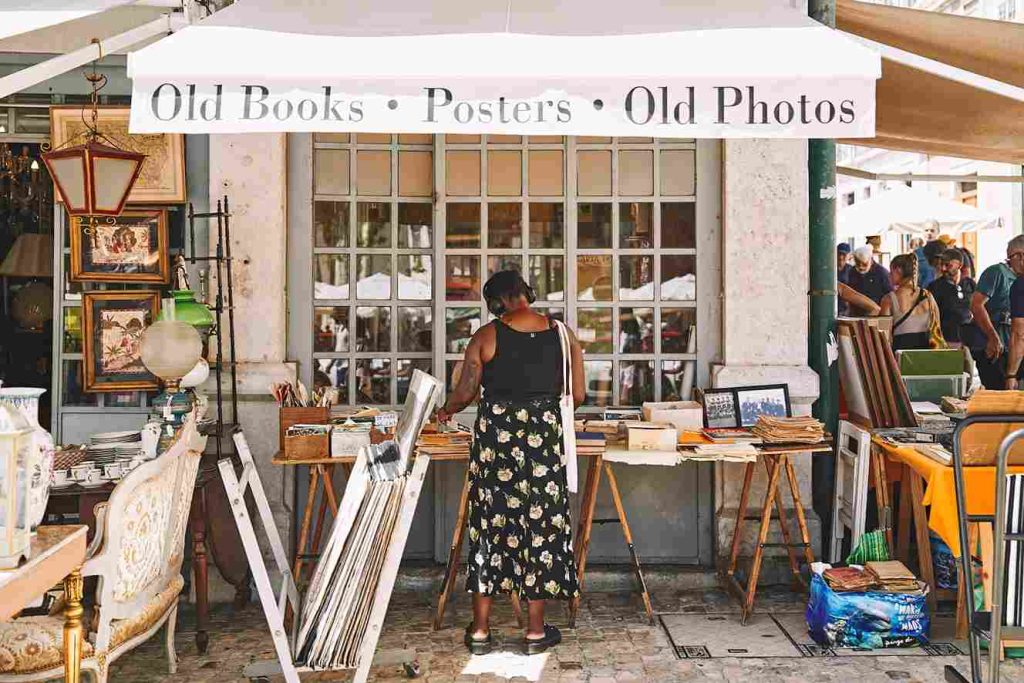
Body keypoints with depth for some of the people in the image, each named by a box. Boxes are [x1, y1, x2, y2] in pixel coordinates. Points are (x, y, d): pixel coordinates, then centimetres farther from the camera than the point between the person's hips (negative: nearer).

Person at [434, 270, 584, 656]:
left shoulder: (486, 336, -3)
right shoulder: (562, 335, 2)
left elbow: (464, 394, 0)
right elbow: (577, 396, 4)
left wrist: (445, 412, 21)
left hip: (496, 436, -1)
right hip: (544, 437, 1)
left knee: (490, 522, 8)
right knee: (540, 523, 8)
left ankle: (480, 631, 13)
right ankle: (536, 631, 14)